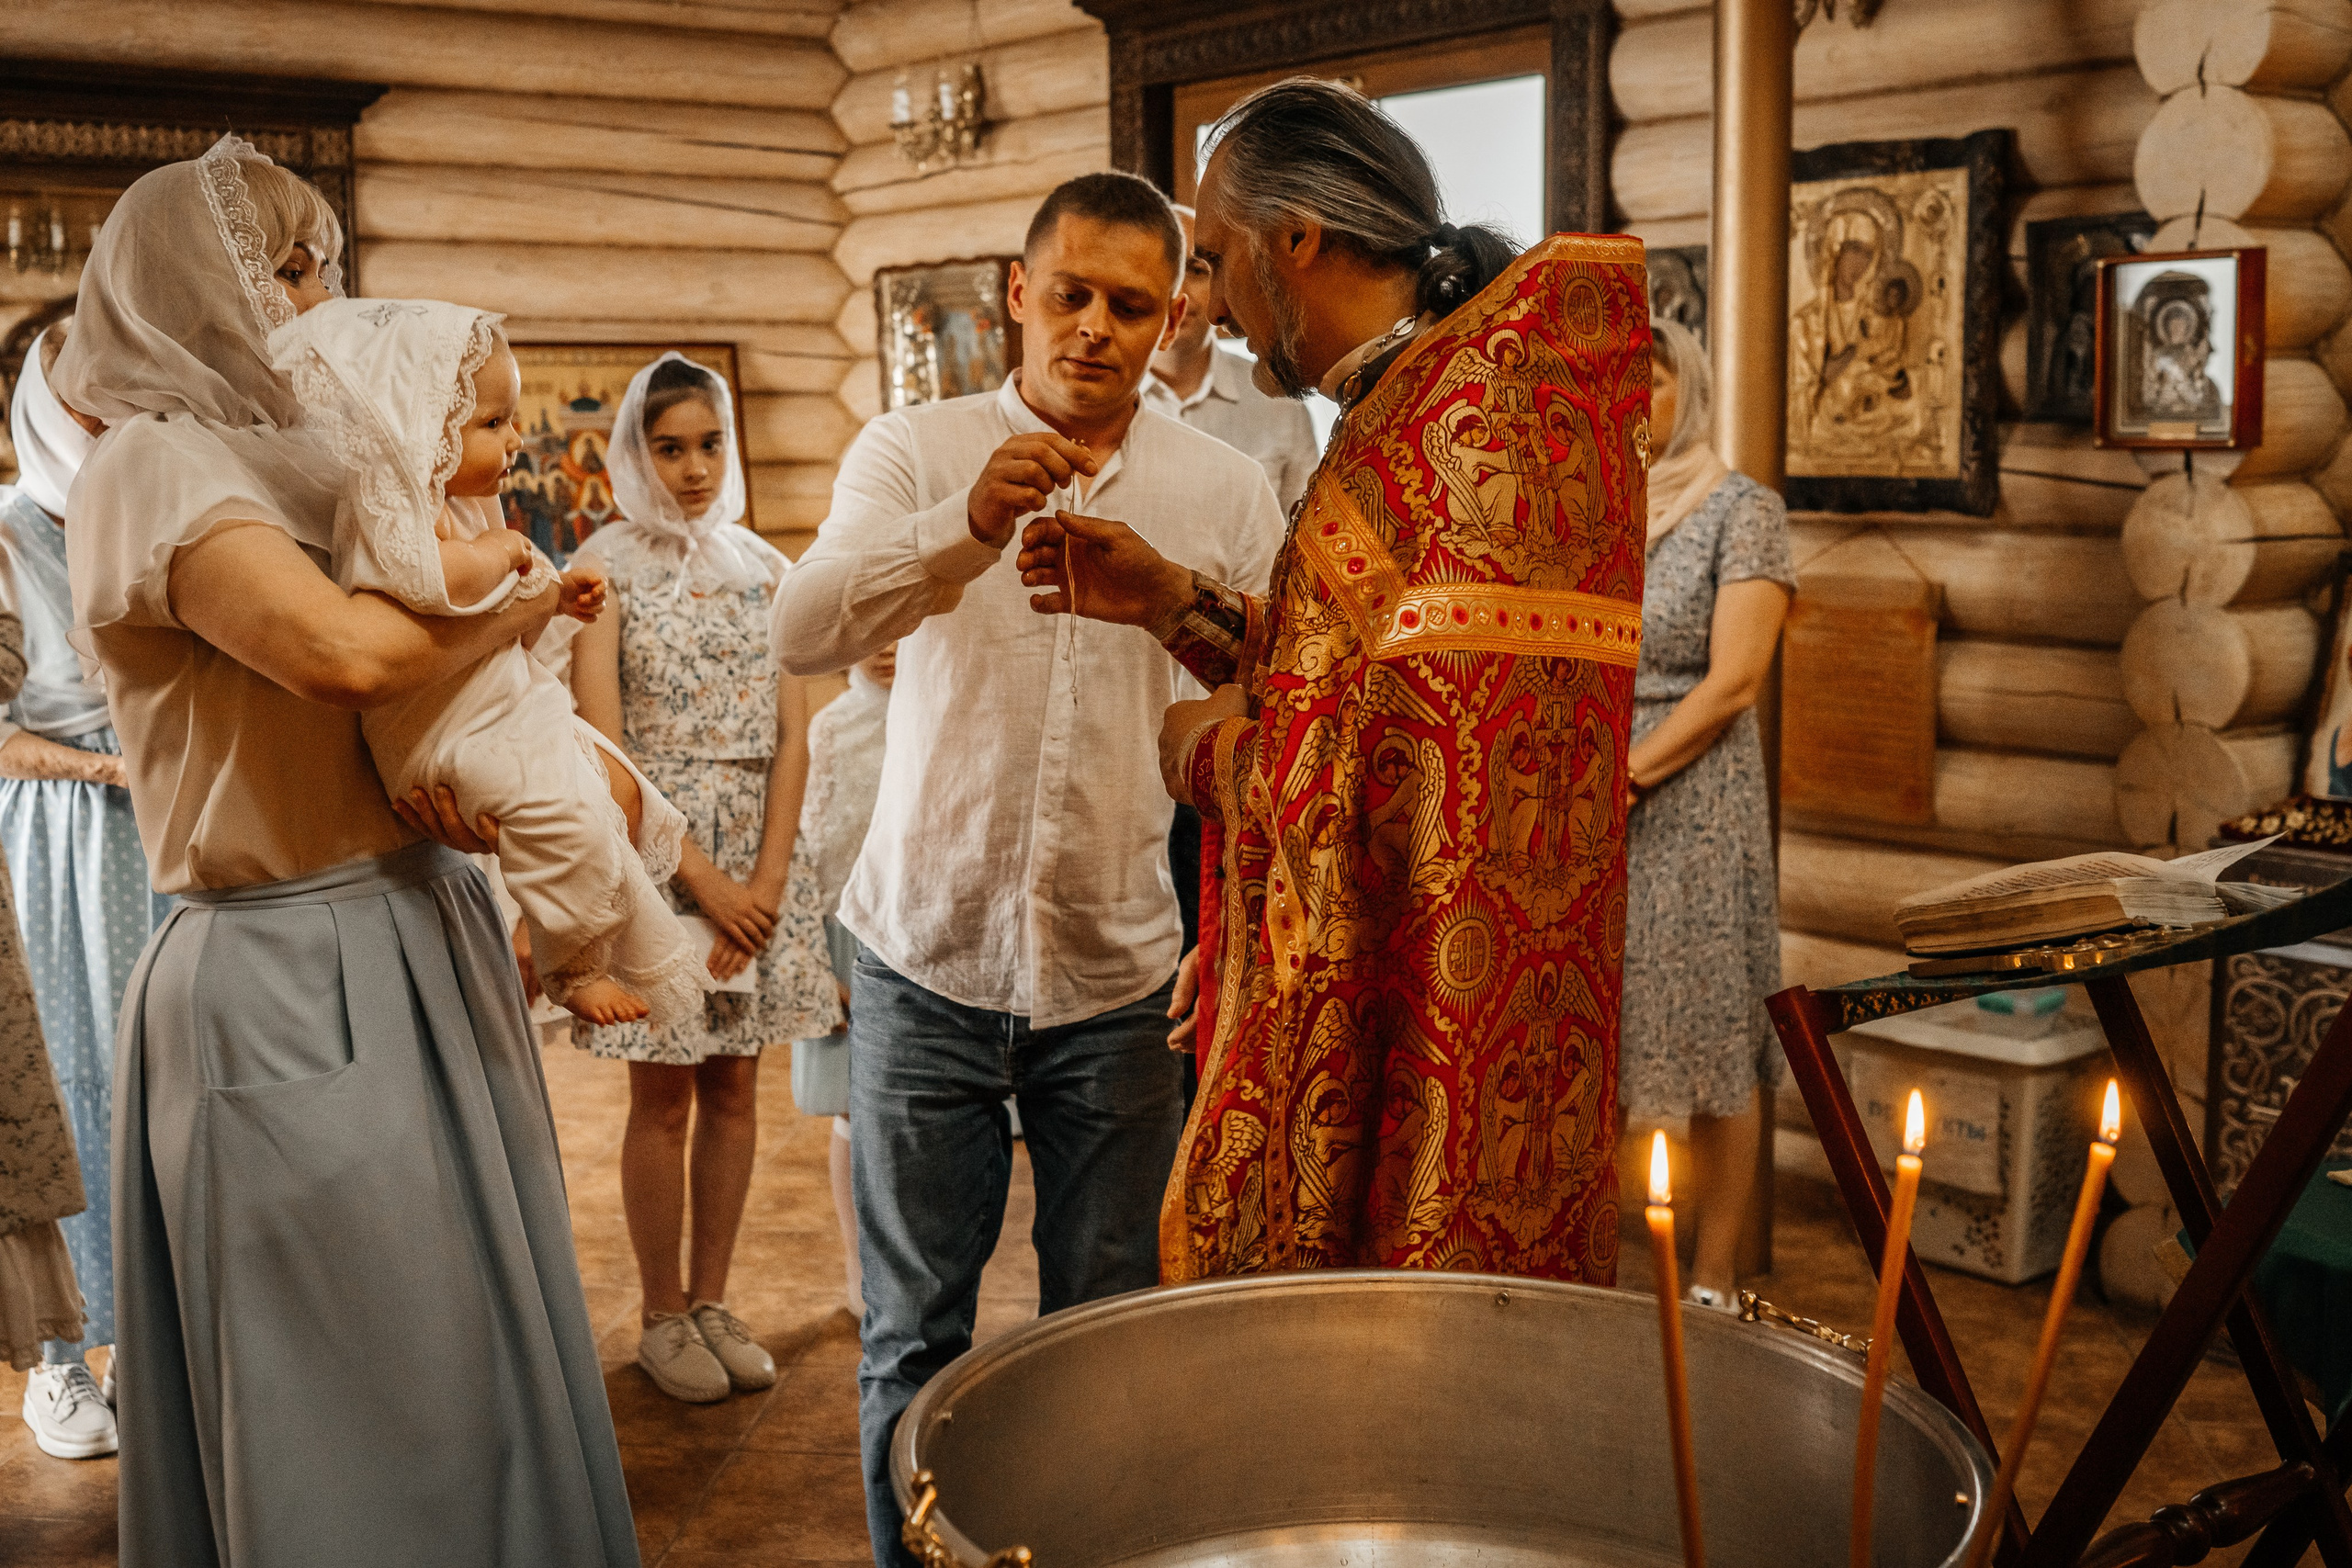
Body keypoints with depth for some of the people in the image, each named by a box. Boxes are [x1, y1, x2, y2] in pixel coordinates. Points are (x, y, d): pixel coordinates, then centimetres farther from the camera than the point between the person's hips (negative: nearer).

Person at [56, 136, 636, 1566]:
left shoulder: (292, 462, 15)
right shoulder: (159, 465, -12)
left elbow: (425, 696, 17)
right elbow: (351, 651, -29)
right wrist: (527, 601, -11)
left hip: (418, 939, 8)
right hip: (291, 979, -8)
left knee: (470, 1362, 16)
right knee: (369, 1407, 1)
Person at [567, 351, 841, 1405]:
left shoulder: (762, 566, 8)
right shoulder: (605, 568, -4)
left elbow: (792, 734, 4)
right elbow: (603, 744, -9)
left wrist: (767, 878, -7)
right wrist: (701, 878, -14)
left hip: (758, 851, 4)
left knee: (733, 1084, 8)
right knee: (663, 1093, 2)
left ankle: (712, 1300, 19)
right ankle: (661, 1317, 14)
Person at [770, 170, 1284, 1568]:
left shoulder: (1229, 492, 4)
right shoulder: (915, 454, 1)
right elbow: (805, 634, -15)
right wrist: (966, 533, -31)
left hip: (1119, 976, 1)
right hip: (926, 958, 0)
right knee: (914, 1333, 10)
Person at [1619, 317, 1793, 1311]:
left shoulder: (1740, 510, -2)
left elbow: (1733, 681, -11)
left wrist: (1627, 776, -15)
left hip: (1690, 804, -5)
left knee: (1709, 1038, 0)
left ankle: (1714, 1280, 9)